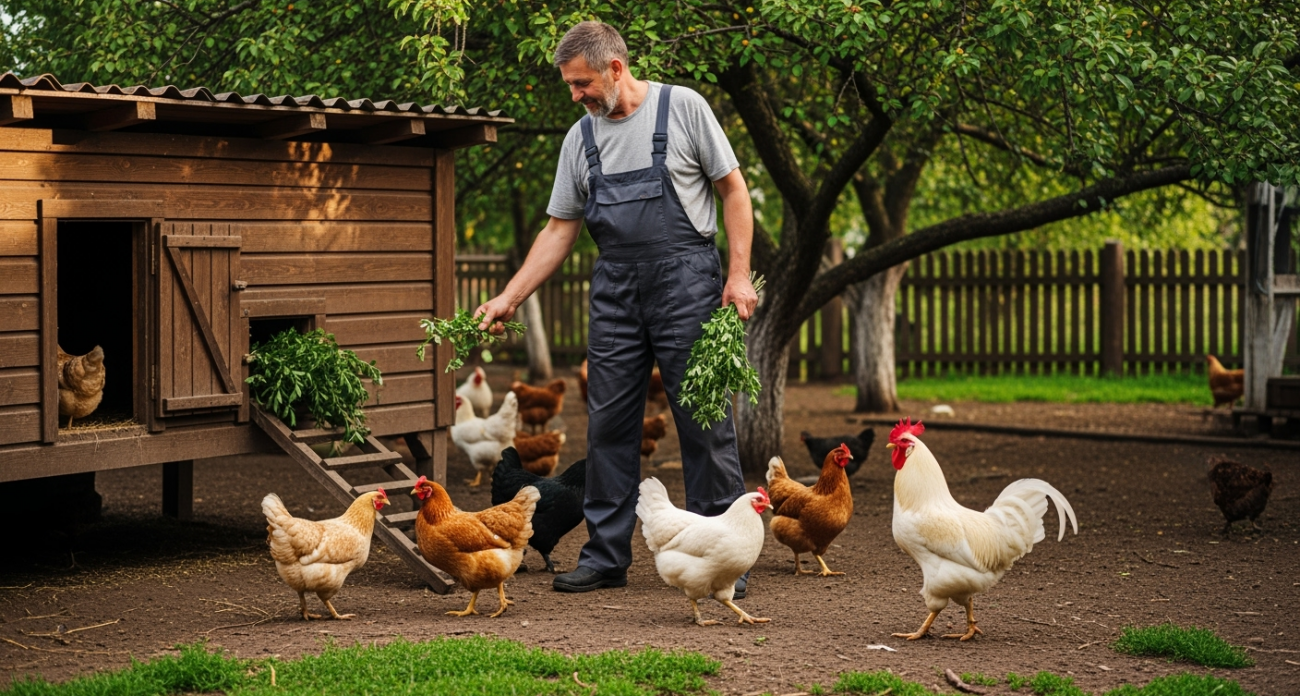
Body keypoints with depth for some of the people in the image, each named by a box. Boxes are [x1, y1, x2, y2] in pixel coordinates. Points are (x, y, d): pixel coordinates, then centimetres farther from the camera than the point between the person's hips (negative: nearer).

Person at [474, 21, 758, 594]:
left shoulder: (683, 108, -1)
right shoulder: (581, 138, 12)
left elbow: (733, 189, -1)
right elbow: (559, 230, 13)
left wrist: (739, 274, -10)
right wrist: (509, 297, 6)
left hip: (685, 280, -5)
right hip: (615, 289, 5)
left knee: (704, 419, -4)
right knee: (608, 423, 5)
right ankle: (606, 556, 14)